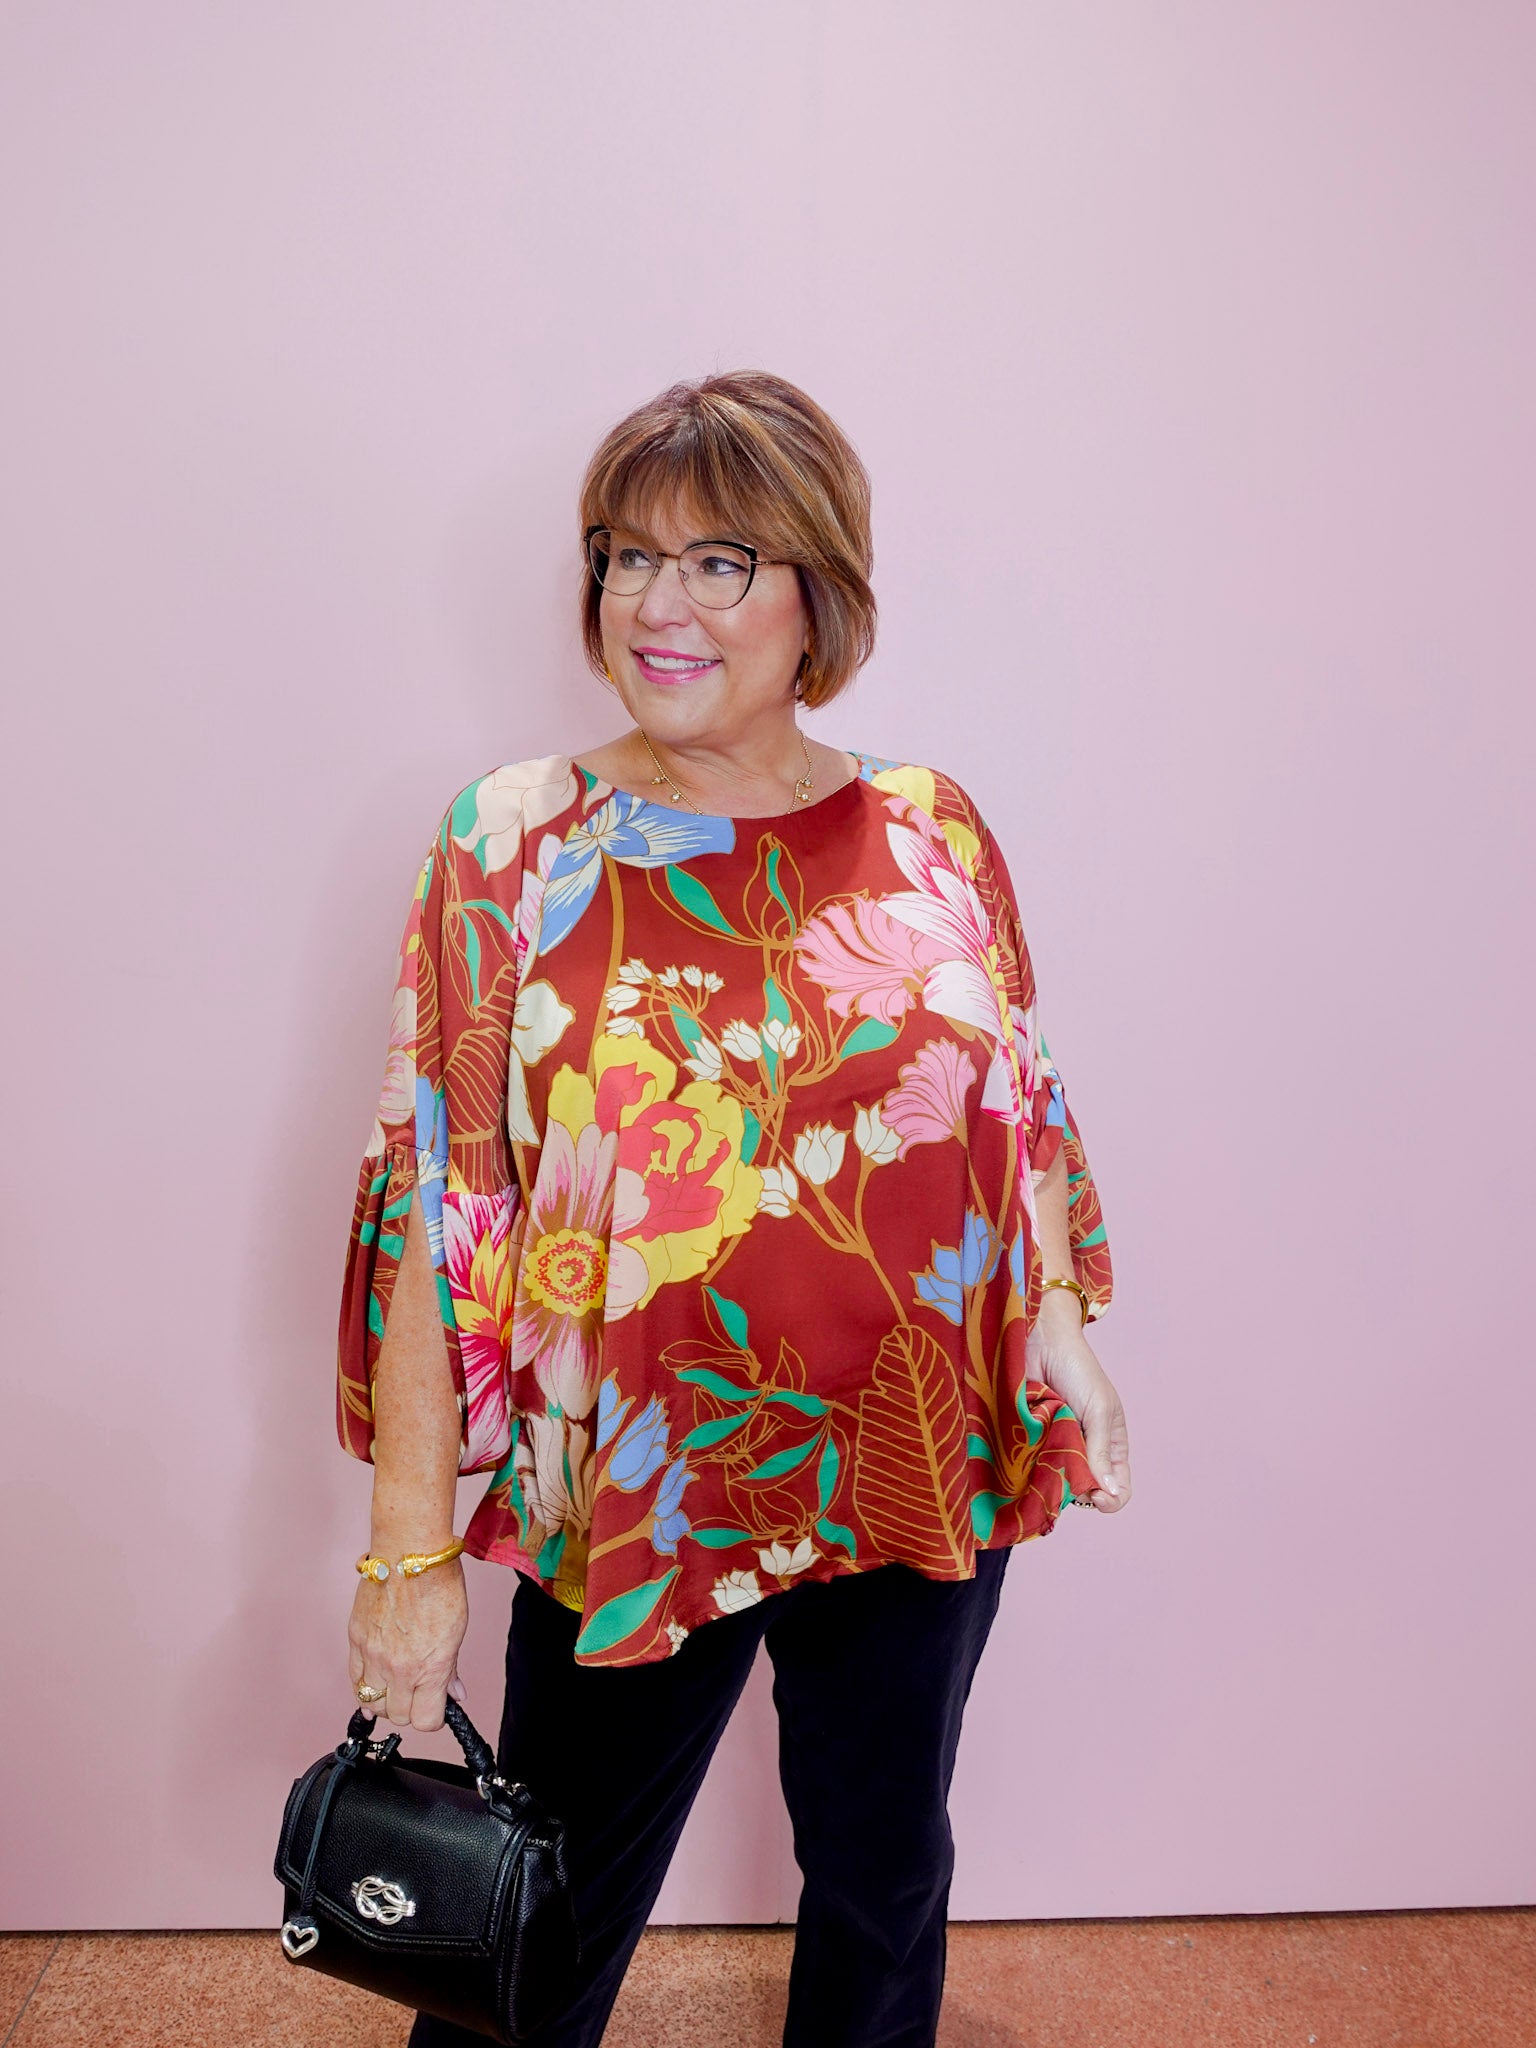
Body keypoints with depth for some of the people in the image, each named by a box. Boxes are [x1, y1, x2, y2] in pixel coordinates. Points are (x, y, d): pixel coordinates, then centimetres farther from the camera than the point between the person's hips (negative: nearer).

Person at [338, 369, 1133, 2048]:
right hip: (629, 1499, -2)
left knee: (884, 1877, 24)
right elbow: (433, 1206, -11)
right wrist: (411, 1537, -11)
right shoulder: (513, 842, -9)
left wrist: (1061, 1317, -2)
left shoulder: (932, 834, -2)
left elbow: (1017, 1109, 8)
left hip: (918, 1480, 3)